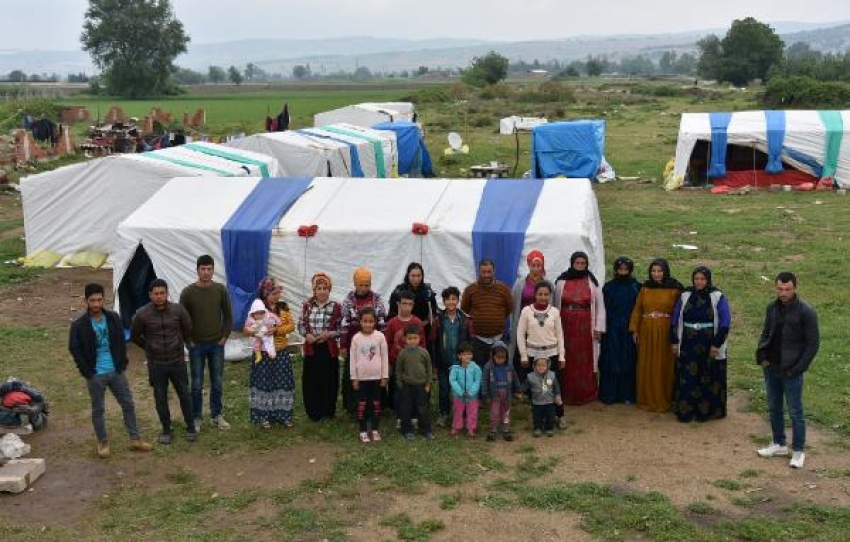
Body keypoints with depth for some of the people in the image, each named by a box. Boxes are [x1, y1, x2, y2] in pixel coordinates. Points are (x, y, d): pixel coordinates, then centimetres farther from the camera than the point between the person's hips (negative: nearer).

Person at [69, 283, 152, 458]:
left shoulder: (113, 318, 0)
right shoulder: (79, 325, -12)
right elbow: (74, 350, -8)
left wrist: (122, 364, 4)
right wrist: (87, 372, -10)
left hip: (116, 372, 4)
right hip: (95, 375, -4)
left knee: (128, 404, 9)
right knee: (98, 409, 9)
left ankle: (135, 439, 20)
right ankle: (102, 443, 23)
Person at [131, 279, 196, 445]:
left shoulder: (178, 310, -10)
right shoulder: (142, 314, -12)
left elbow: (188, 329, 9)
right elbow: (135, 336, 5)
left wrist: (186, 344, 18)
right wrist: (149, 348, 10)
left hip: (177, 361, 0)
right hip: (156, 364, 0)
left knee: (184, 395, 10)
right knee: (161, 398, 10)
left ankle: (191, 428, 26)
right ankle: (166, 430, 27)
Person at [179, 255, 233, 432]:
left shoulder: (220, 289, -3)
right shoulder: (188, 292, -8)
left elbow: (228, 315, 5)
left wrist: (224, 336, -1)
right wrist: (188, 341, -5)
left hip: (217, 344, 2)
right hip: (196, 345, -2)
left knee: (217, 382, 9)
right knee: (197, 384, 5)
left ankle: (216, 415, 23)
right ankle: (197, 417, 17)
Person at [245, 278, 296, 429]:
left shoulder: (284, 307, 3)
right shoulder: (257, 307, -7)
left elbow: (291, 325, -4)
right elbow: (247, 328, -9)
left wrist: (277, 329, -20)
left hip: (281, 352, 3)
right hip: (263, 352, -3)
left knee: (282, 383, 5)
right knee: (263, 383, 3)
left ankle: (283, 415, 15)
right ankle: (263, 416, 12)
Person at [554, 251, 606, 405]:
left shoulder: (592, 282, 2)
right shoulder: (562, 282, 3)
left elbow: (600, 306, 3)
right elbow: (555, 305, 5)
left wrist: (599, 328, -3)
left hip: (585, 326, 0)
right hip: (566, 326, 1)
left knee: (585, 360, 3)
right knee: (568, 360, 3)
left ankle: (585, 393, 12)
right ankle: (567, 392, 11)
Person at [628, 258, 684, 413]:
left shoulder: (674, 289, -3)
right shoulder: (645, 288, 7)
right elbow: (637, 310, 7)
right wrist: (634, 330, -1)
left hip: (666, 333, -3)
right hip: (647, 333, 3)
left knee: (664, 367, 2)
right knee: (647, 367, 7)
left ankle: (664, 400, 12)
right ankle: (647, 399, 17)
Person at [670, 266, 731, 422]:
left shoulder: (718, 297, -3)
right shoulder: (685, 296, 6)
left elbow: (725, 323, -5)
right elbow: (675, 320, 11)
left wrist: (717, 344, -10)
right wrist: (674, 341, 6)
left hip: (709, 347, -2)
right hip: (688, 346, 2)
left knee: (709, 380, 2)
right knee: (686, 380, 1)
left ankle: (709, 410, 13)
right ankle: (685, 411, 8)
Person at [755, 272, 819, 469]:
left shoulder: (806, 312, -13)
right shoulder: (772, 308, 4)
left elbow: (813, 343, -11)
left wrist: (798, 368, -14)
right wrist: (761, 355, 1)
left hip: (790, 371, -6)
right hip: (771, 369, 6)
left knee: (795, 412, 2)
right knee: (774, 408, 15)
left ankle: (798, 451, 14)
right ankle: (779, 444, 29)